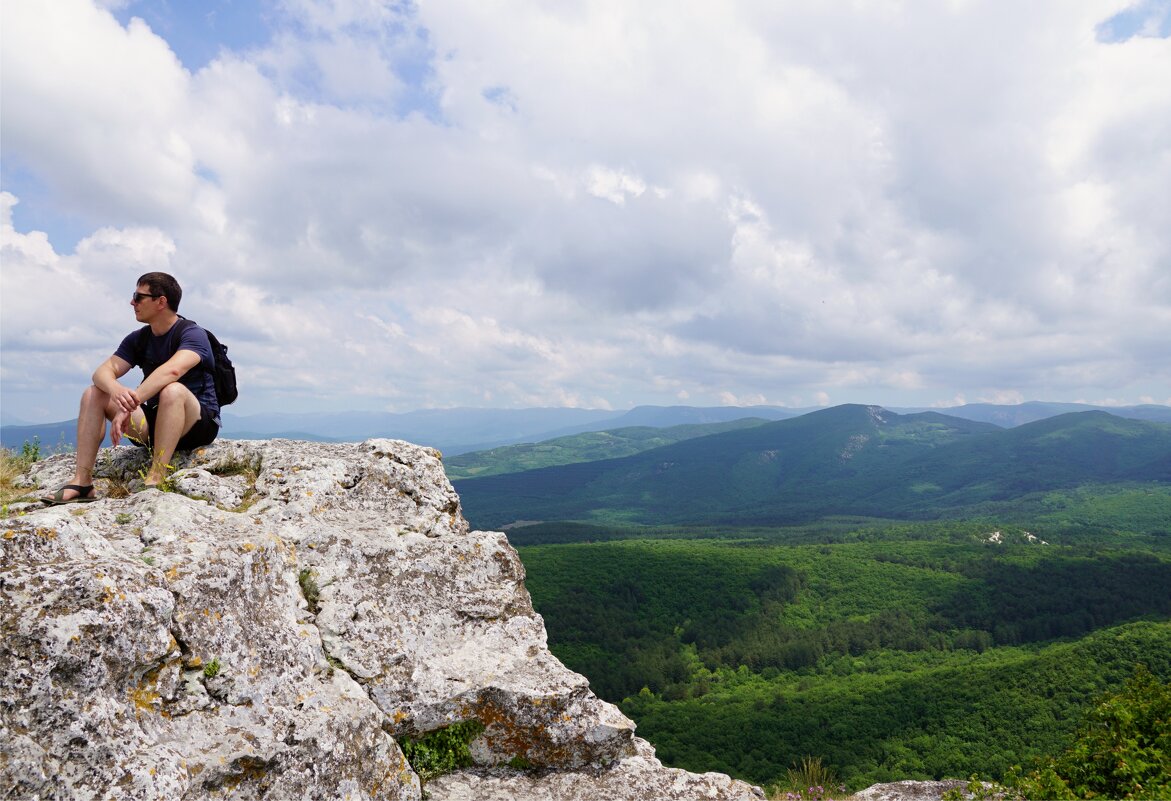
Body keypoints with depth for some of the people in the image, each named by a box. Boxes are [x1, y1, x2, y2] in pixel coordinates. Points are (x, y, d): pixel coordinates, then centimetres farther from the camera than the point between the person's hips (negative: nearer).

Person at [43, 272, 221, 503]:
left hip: (198, 423, -7)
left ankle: (154, 482, -40)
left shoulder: (192, 334, -13)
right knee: (93, 394, -4)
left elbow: (172, 370, -33)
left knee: (173, 390, -36)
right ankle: (82, 483, -13)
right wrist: (116, 390, -30)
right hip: (154, 423, 7)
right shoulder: (138, 339, 9)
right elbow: (104, 371, -5)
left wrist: (128, 406, -39)